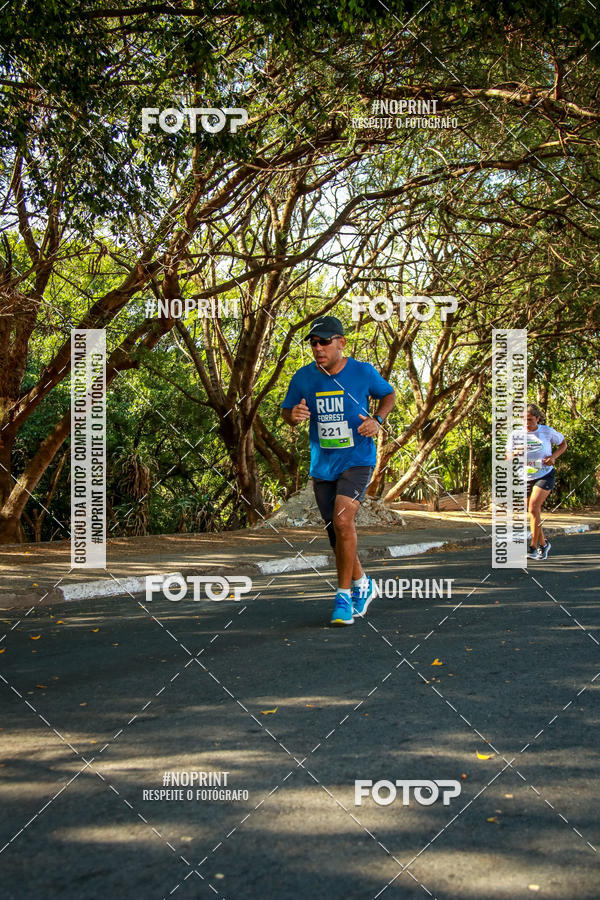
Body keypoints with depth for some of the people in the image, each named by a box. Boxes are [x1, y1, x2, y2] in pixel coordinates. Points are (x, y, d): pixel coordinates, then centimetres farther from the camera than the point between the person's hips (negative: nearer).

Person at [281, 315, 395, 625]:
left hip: (357, 460, -4)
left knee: (342, 521, -23)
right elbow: (286, 411, 9)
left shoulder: (363, 372, -7)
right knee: (337, 534, 11)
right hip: (322, 466, 4)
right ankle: (361, 585, 37)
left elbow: (389, 395, 11)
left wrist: (377, 420, -8)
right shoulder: (303, 378, -3)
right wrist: (293, 415, -16)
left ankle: (344, 596, -10)